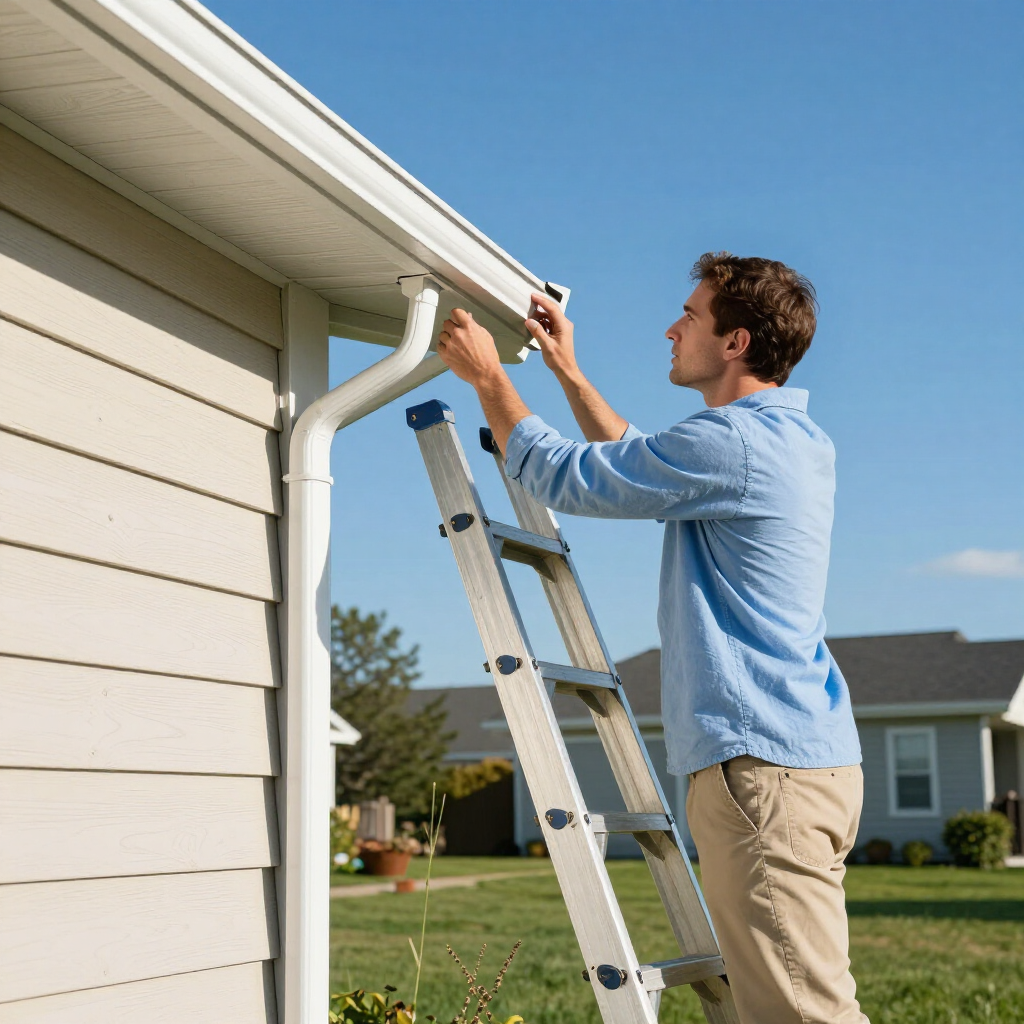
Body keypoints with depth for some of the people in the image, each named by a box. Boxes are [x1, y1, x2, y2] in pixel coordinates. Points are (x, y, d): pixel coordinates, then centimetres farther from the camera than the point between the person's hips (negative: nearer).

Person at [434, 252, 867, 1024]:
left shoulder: (731, 444, -14)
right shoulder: (797, 439, 17)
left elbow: (561, 477, -4)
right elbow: (636, 465, 32)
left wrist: (487, 375, 11)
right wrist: (568, 371, 32)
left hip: (761, 765, -10)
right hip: (812, 757, 10)